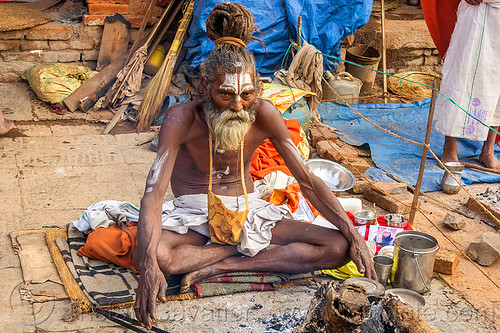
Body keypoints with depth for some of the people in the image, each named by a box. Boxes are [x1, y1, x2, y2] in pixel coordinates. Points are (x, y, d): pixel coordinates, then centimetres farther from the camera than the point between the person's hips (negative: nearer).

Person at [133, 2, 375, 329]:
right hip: (195, 215, -3)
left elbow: (308, 180, -7)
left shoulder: (263, 115, -12)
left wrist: (353, 234, -17)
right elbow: (154, 192, -30)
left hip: (249, 211, 3)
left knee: (338, 248, -16)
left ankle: (220, 265, -19)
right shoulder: (182, 118, -21)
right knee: (152, 254, -38)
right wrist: (149, 266, -46)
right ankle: (243, 250, -13)